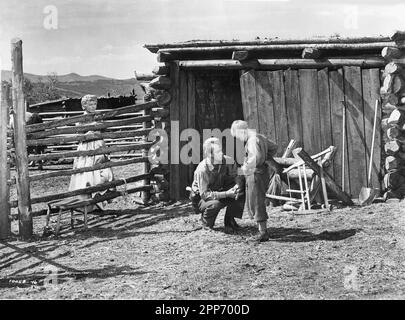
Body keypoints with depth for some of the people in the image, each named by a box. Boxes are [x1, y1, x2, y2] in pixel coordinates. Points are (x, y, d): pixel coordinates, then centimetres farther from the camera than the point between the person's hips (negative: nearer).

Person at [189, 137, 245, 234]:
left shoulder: (228, 161, -17)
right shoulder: (202, 169, -30)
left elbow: (237, 176, -6)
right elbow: (204, 194, -30)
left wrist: (238, 185, -31)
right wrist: (226, 194, -38)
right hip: (200, 198, -5)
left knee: (240, 189, -18)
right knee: (215, 204, -38)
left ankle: (229, 221, -3)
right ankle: (206, 223, -2)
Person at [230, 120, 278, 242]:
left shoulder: (253, 140, -15)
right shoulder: (260, 137, 15)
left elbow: (256, 157, -31)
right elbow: (274, 147, 27)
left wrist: (246, 167, -19)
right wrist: (266, 158, 22)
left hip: (256, 174, -10)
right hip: (253, 176, 10)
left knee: (257, 204, -5)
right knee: (252, 204, 14)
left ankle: (263, 233, -1)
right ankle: (262, 230, 15)